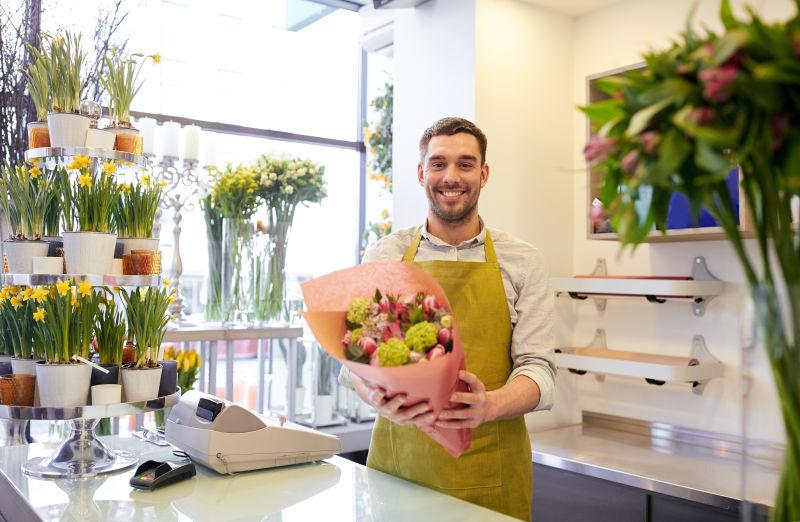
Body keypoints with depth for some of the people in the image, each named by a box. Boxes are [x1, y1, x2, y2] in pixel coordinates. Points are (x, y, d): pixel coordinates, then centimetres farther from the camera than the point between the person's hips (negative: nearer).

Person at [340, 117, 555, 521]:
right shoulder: (383, 256, 2)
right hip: (397, 464, 1)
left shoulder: (522, 262, 0)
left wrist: (489, 406, -26)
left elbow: (537, 368, -4)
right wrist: (379, 398, -23)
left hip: (491, 470, 0)